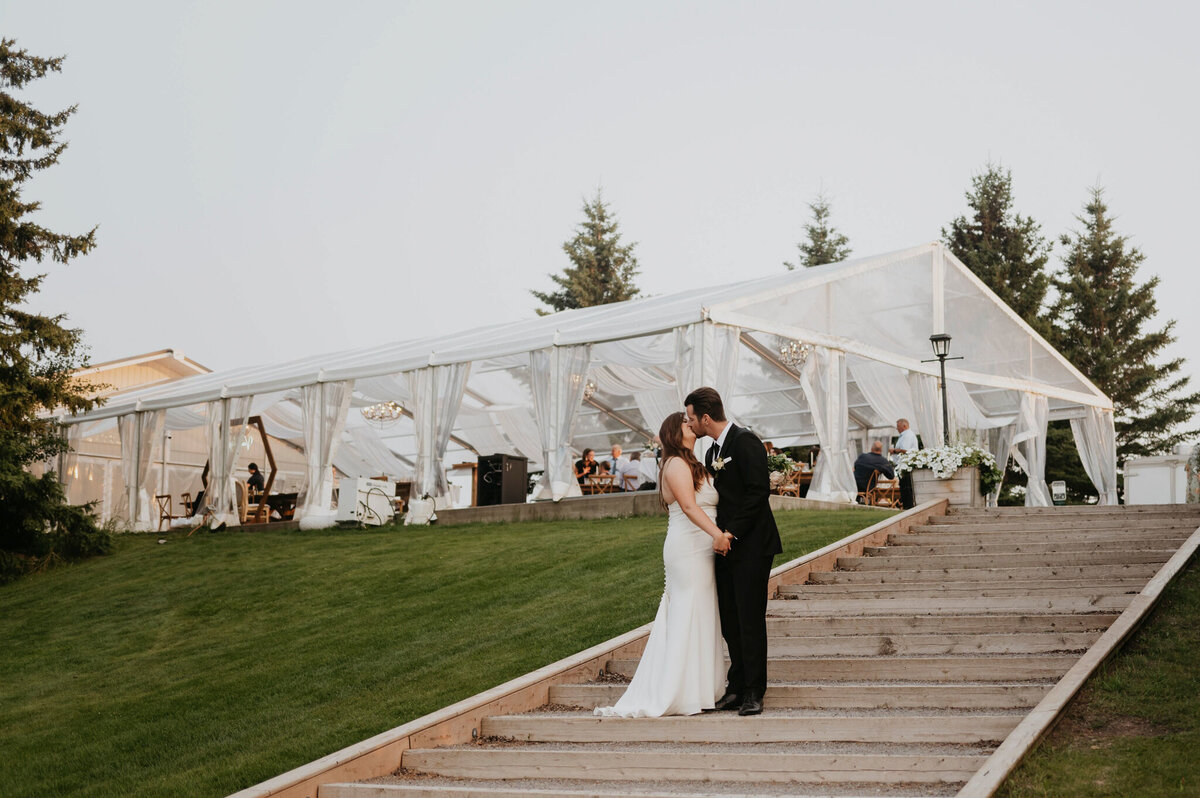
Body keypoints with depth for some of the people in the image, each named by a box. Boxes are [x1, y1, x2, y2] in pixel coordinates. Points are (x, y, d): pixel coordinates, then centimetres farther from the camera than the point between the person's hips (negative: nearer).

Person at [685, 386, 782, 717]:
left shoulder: (745, 442, -11)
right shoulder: (712, 452, 17)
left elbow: (759, 491, -17)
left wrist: (732, 532, -17)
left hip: (751, 545, -9)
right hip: (726, 545, 9)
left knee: (750, 620, -6)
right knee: (729, 621, 8)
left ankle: (754, 692, 0)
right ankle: (737, 687, 14)